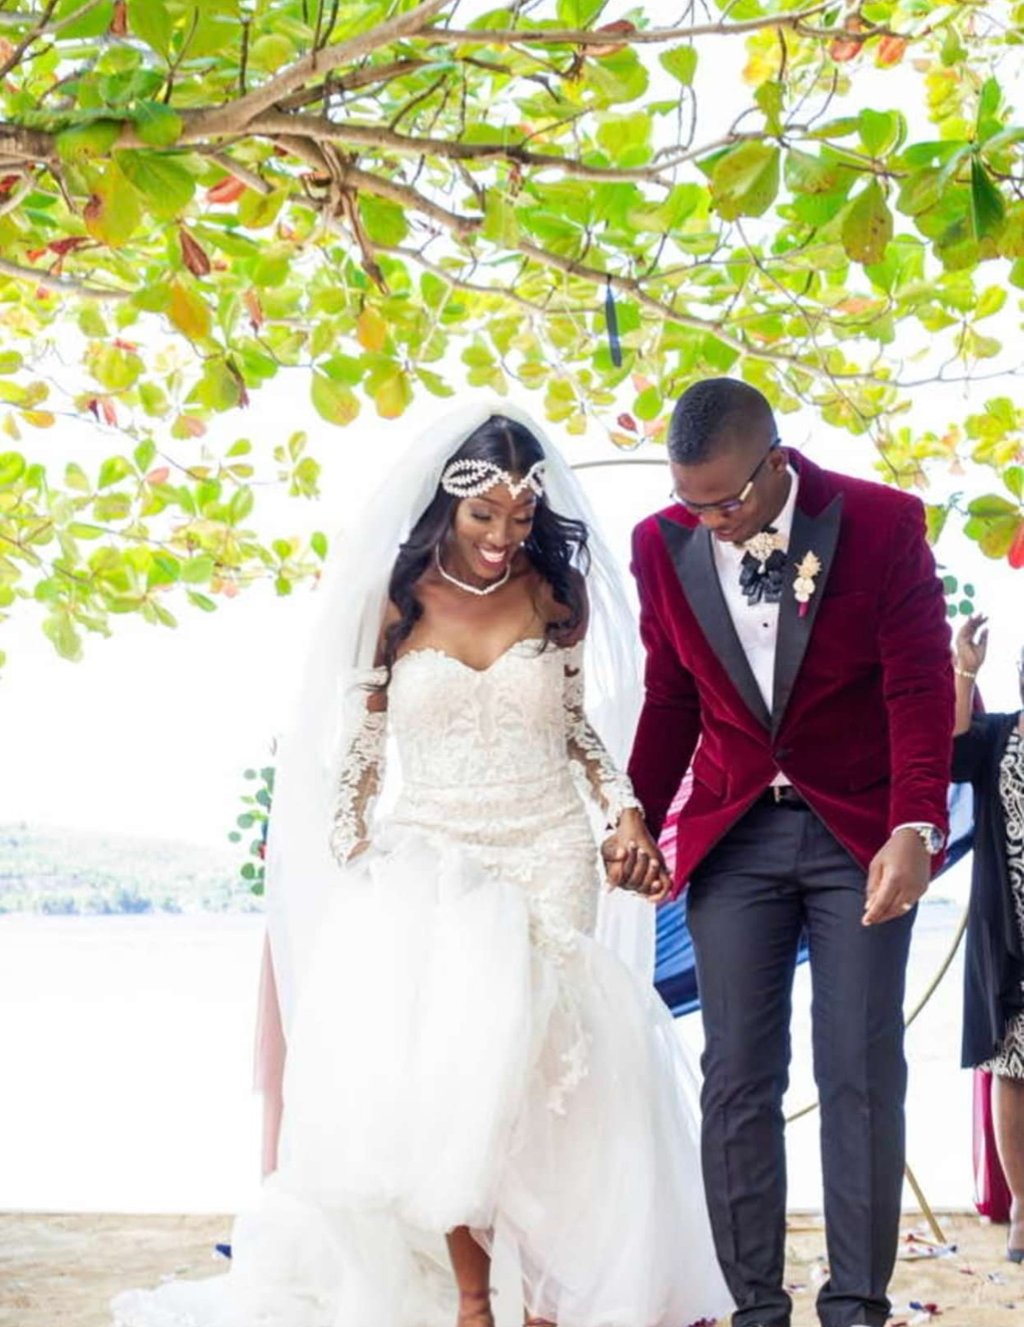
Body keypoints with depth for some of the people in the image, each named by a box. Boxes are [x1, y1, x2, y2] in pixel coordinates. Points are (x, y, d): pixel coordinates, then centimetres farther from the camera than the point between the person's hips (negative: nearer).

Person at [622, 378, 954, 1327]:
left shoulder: (883, 525, -10)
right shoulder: (662, 545, -1)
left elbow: (920, 688, -10)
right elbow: (670, 701, 9)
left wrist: (915, 829, -21)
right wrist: (637, 823, 2)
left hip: (861, 833, -2)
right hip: (732, 833, 2)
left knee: (862, 1072, -1)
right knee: (737, 1076, 1)